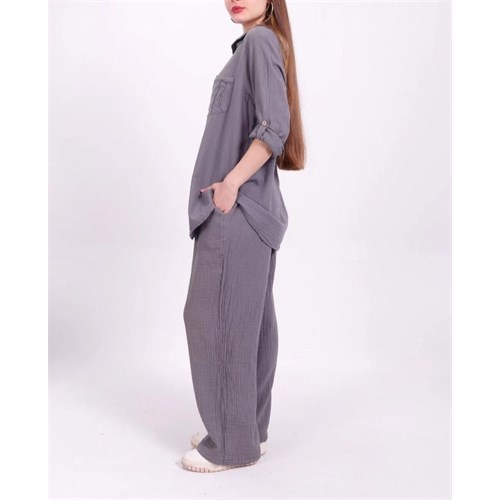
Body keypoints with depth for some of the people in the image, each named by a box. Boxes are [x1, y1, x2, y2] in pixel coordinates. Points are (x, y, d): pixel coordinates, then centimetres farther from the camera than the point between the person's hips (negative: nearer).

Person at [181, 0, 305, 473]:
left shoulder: (260, 40, -9)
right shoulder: (251, 46, 18)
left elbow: (275, 126, -21)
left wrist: (232, 182, -17)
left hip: (238, 208, -10)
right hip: (248, 208, 10)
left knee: (217, 319, -4)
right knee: (249, 320, 12)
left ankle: (231, 443, 5)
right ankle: (249, 428, 22)